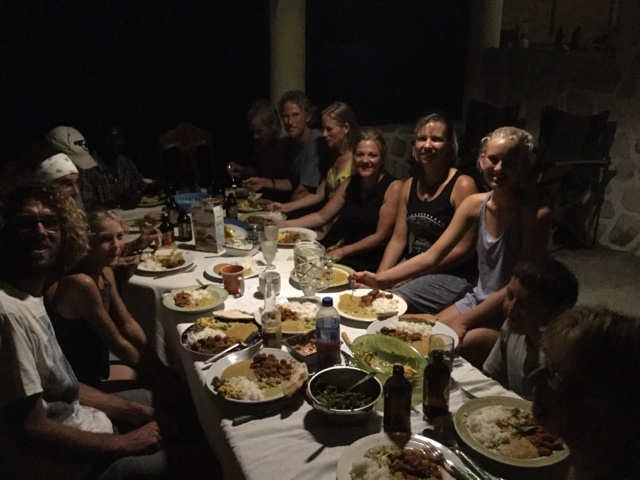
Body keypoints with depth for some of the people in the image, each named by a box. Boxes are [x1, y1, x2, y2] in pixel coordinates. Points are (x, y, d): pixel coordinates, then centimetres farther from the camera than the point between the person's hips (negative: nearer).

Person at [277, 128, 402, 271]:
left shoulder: (393, 188, -11)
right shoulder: (350, 183, 8)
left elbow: (381, 237, -14)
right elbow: (322, 216, 14)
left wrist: (342, 252, -16)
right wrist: (282, 224, 7)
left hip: (371, 264, -6)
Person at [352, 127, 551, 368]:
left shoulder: (536, 213, -19)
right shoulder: (475, 204, -3)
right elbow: (432, 256, -3)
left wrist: (464, 321, -20)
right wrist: (381, 279, -16)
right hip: (478, 300, 6)